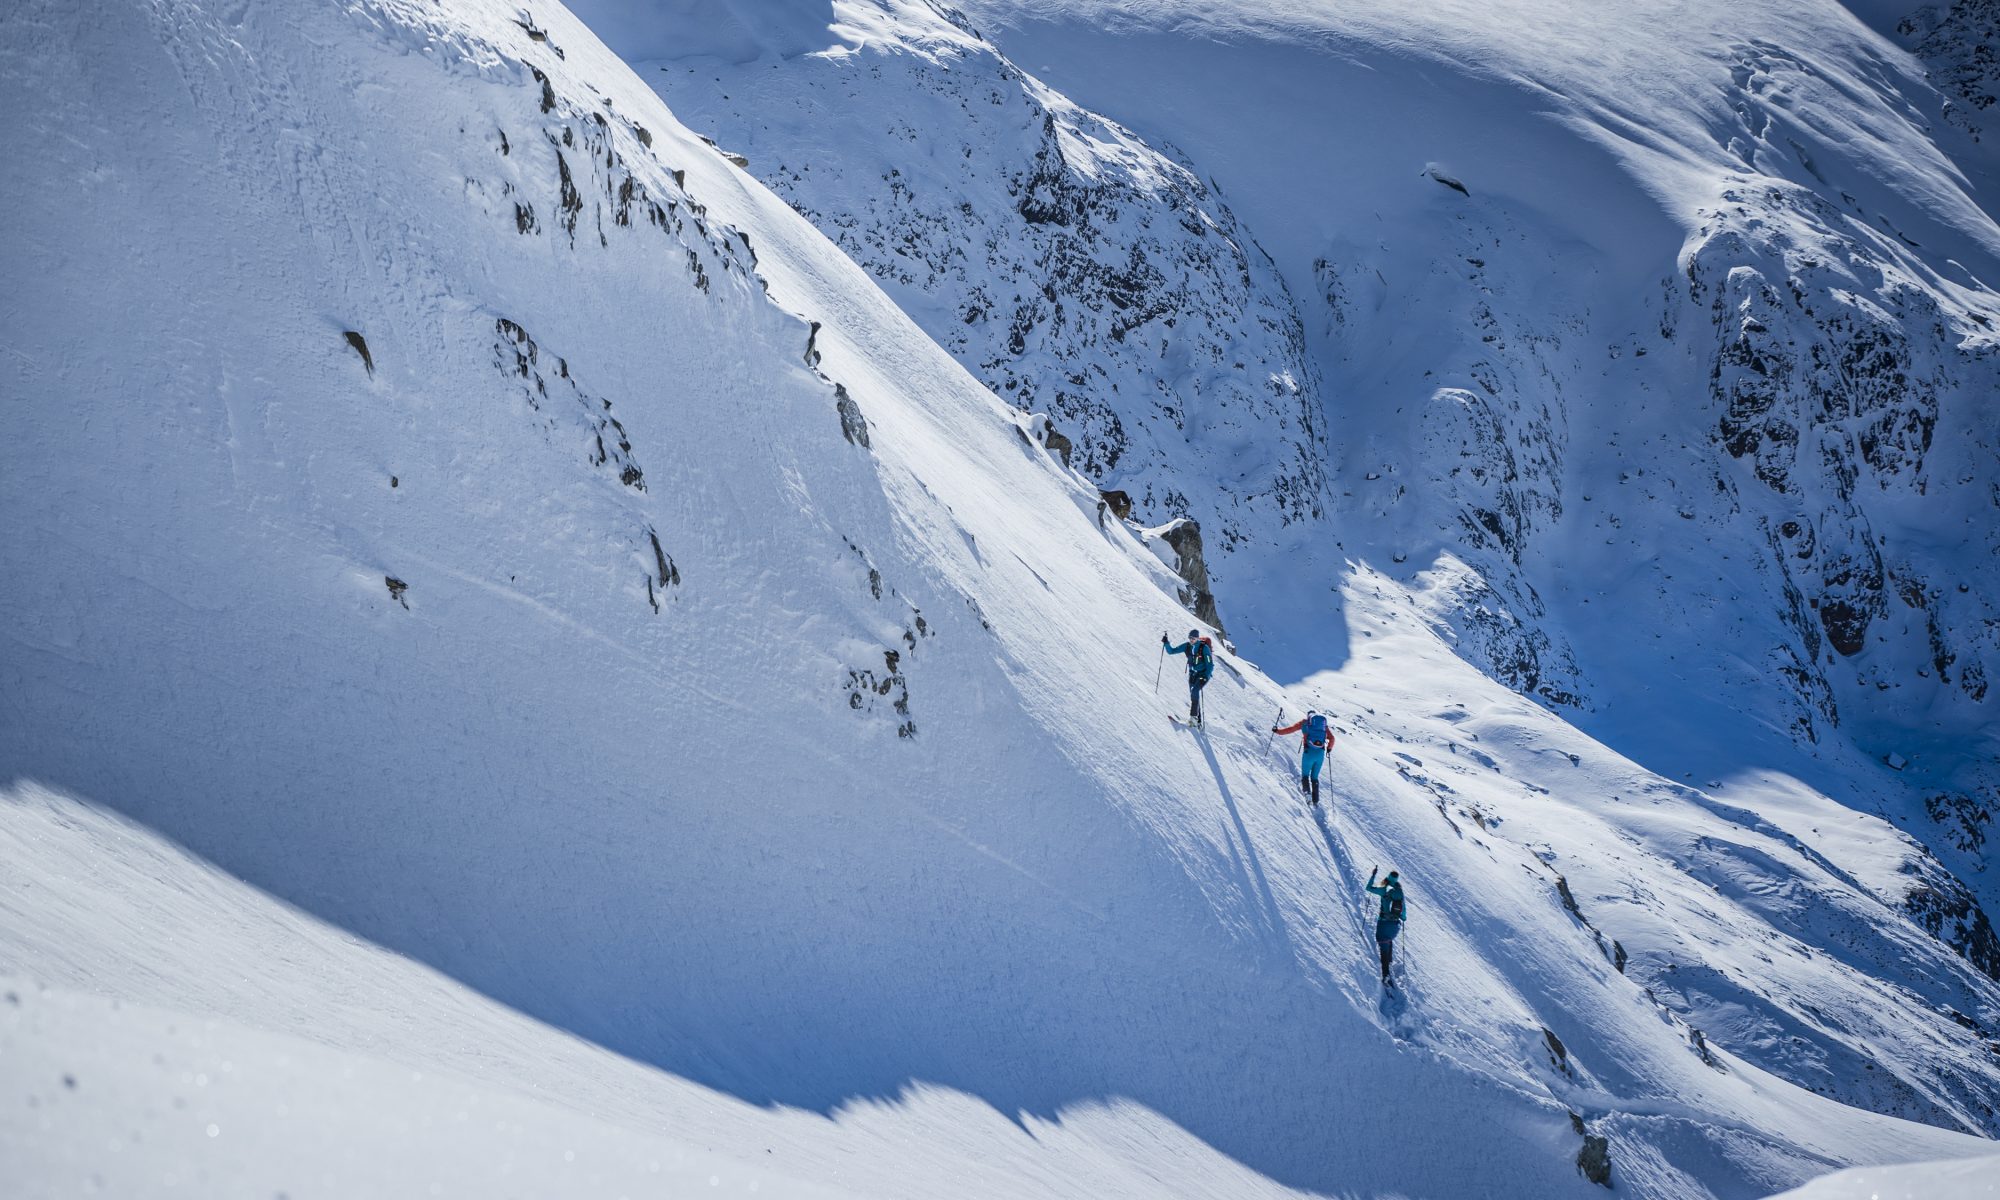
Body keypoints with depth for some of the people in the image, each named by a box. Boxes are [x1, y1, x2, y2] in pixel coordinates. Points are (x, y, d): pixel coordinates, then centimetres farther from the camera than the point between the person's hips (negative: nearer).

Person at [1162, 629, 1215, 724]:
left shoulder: (1204, 648, -18)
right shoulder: (1187, 646, -3)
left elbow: (1210, 664, -17)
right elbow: (1172, 651, 2)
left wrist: (1205, 677, -29)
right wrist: (1166, 643, -15)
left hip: (1203, 674, -6)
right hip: (1192, 673, 6)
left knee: (1194, 691, -25)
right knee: (1192, 695, 1)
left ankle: (1193, 716, -28)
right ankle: (1198, 720, 9)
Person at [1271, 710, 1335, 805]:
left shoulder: (1305, 721, 10)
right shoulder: (1324, 724, 16)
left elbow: (1291, 728, 5)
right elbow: (1332, 738, 5)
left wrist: (1278, 731, 17)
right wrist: (1329, 748, 22)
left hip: (1309, 752, -3)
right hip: (1320, 753, 3)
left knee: (1305, 775, 13)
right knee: (1314, 777, 15)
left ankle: (1307, 792, -12)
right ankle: (1316, 801, 10)